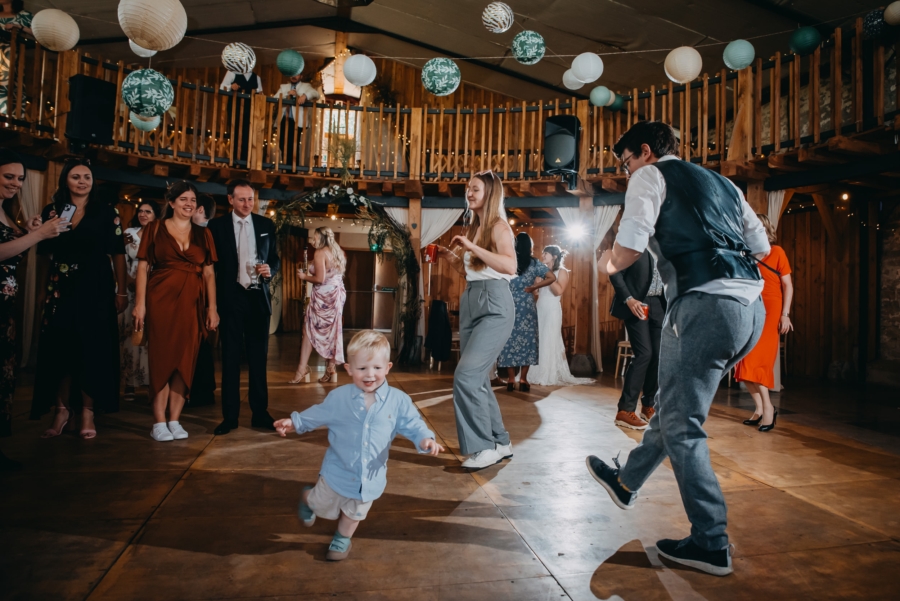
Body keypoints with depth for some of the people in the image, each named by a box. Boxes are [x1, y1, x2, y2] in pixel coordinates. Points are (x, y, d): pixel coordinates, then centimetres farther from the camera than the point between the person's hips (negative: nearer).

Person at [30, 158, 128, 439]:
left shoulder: (107, 212, 1)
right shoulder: (51, 211, 8)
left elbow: (117, 253, -1)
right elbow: (43, 250, 10)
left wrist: (121, 291, -5)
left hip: (96, 289, -2)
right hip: (61, 289, 3)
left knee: (93, 350, 1)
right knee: (60, 349, 3)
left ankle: (88, 412, 10)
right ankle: (62, 409, 14)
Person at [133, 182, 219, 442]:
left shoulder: (203, 234, 11)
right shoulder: (156, 228, 5)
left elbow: (209, 273, 8)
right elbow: (143, 267, 1)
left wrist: (212, 307, 1)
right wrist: (140, 303, -8)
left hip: (191, 303, 2)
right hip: (161, 300, -2)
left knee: (185, 360, 3)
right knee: (162, 358, 1)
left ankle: (175, 420, 12)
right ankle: (159, 422, 8)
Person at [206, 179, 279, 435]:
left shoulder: (266, 224, 7)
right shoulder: (217, 225, 1)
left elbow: (275, 258, 12)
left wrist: (270, 270, -10)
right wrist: (213, 299, -5)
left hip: (258, 297, 2)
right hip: (231, 297, -2)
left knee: (259, 356, 8)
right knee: (230, 356, 5)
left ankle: (260, 413, 17)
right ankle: (230, 416, 13)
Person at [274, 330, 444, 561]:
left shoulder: (399, 401, -17)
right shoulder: (338, 397, -14)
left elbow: (413, 424, -12)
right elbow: (317, 415, 1)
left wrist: (425, 440, -29)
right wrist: (294, 422, -6)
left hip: (371, 477, 1)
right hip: (338, 471, -1)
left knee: (354, 513, 25)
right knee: (323, 506, 22)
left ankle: (342, 539, 56)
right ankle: (308, 498, 58)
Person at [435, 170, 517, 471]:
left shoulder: (498, 227, -7)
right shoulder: (474, 228, 17)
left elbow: (510, 266, -23)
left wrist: (472, 247, -24)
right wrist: (448, 256, 11)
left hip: (494, 306, -9)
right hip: (470, 304, 9)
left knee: (467, 375, -16)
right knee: (478, 378, 10)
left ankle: (484, 447, -4)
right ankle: (500, 442, 22)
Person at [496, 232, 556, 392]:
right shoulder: (534, 263, -1)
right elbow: (552, 278, -5)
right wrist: (532, 287, -2)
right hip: (527, 306, 0)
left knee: (510, 339, 6)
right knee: (526, 339, 5)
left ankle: (511, 379, 6)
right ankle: (523, 379, 4)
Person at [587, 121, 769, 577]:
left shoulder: (651, 175, 3)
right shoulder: (720, 182, 24)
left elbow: (629, 248, -11)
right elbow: (761, 246, 24)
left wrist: (608, 264, 11)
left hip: (705, 305, -9)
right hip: (750, 306, 9)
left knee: (681, 426, 3)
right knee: (675, 404, 21)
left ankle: (711, 545, 11)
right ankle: (626, 482, 39)